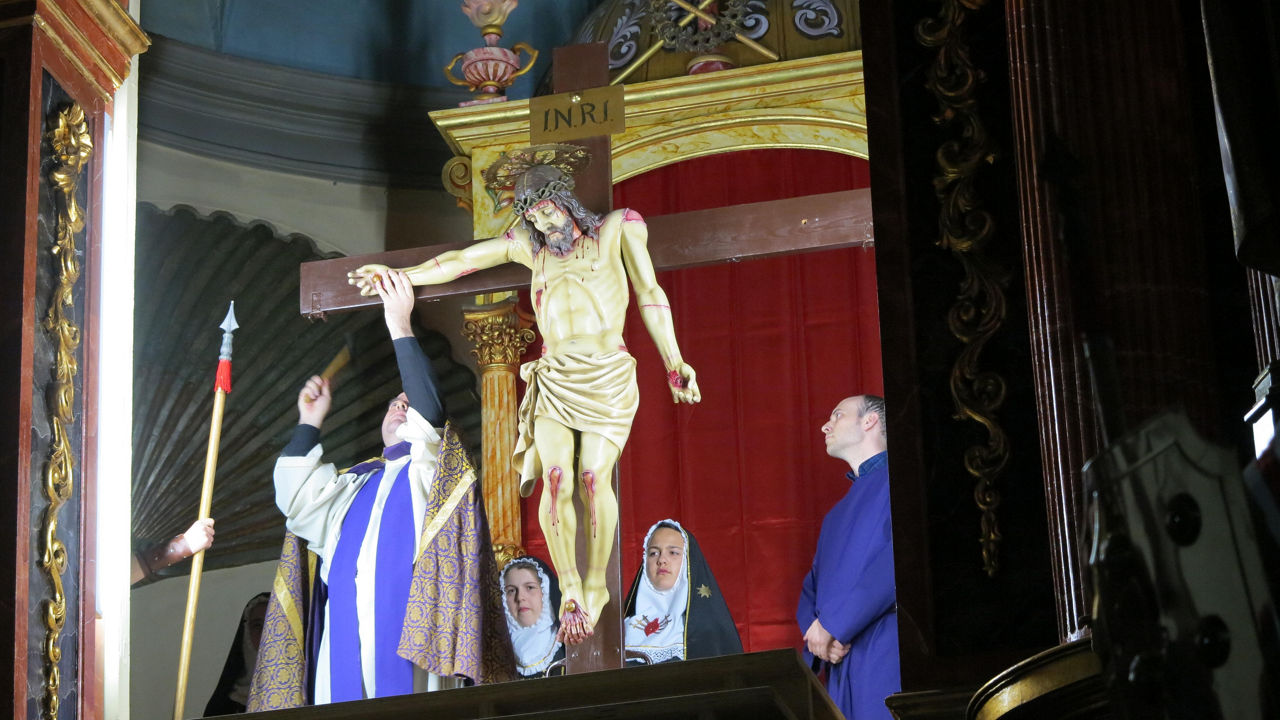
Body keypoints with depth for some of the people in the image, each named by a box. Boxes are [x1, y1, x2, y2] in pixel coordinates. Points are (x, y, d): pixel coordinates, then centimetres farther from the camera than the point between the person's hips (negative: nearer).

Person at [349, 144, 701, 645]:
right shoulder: (531, 247, 20)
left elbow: (650, 294, 10)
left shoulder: (616, 229, 13)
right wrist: (397, 276, 19)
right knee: (556, 480, -15)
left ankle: (595, 585, 2)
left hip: (608, 376, -2)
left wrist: (674, 363, 5)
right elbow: (460, 261, 23)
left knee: (595, 478, -14)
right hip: (554, 378, 2)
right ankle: (569, 593, -7)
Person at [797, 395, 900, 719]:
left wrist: (833, 623, -13)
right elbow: (813, 586, 22)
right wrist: (816, 631, -3)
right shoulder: (838, 513, 27)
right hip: (840, 669, 7)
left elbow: (906, 556, -15)